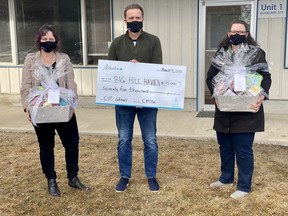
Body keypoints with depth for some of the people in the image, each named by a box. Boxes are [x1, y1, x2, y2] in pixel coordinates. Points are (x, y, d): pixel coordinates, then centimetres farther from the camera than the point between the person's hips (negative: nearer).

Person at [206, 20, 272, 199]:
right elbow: (210, 77, 8)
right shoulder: (220, 53, 9)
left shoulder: (256, 53, -1)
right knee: (225, 147, 16)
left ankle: (244, 186, 16)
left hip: (246, 111, -4)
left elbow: (266, 77, -3)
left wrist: (261, 96, -20)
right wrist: (216, 94, -8)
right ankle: (226, 178, 36)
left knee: (243, 149, 1)